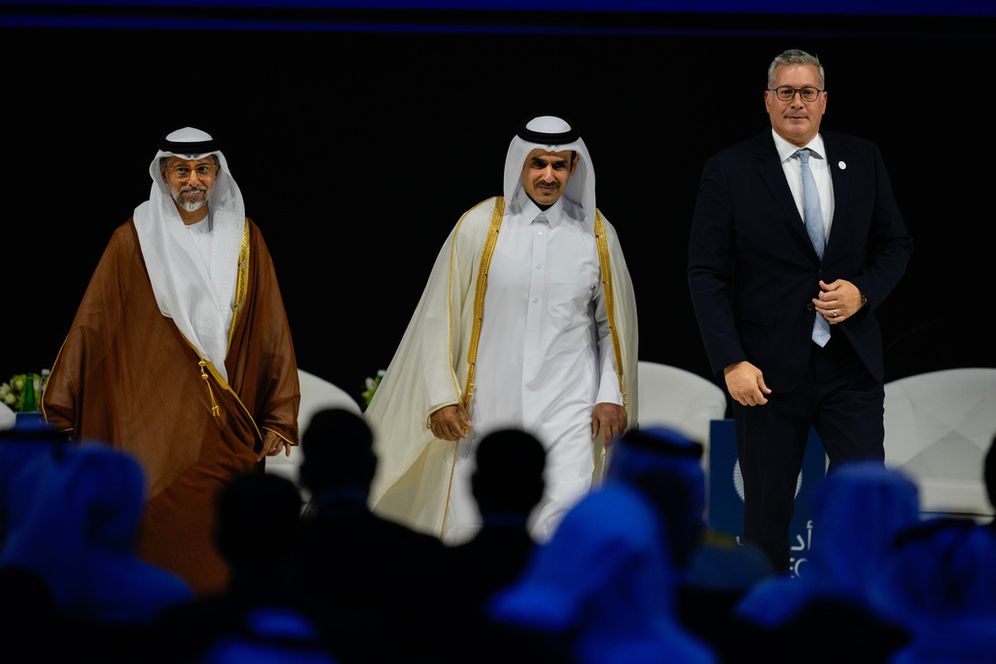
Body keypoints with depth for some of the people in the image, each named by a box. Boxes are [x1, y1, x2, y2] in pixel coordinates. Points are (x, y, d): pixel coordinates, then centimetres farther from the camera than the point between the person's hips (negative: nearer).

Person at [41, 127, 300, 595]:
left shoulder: (243, 240, 8)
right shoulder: (134, 241, 2)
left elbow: (270, 329, 8)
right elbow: (92, 325, 2)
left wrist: (278, 418, 3)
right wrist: (62, 411, -1)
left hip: (225, 423, 2)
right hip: (153, 421, -2)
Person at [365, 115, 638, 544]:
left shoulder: (596, 234, 4)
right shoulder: (480, 227, -2)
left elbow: (613, 322, 13)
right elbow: (439, 316, 2)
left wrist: (612, 397, 5)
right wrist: (442, 396, -3)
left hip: (567, 408, 0)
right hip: (489, 408, 0)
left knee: (563, 521, -16)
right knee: (469, 529, 4)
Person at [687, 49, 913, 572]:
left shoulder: (862, 160, 7)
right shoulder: (729, 171, -3)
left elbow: (895, 244, 14)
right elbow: (706, 275, -4)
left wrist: (863, 290, -7)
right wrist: (731, 363, -12)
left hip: (851, 362, 2)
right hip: (769, 370, -2)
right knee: (767, 509, 6)